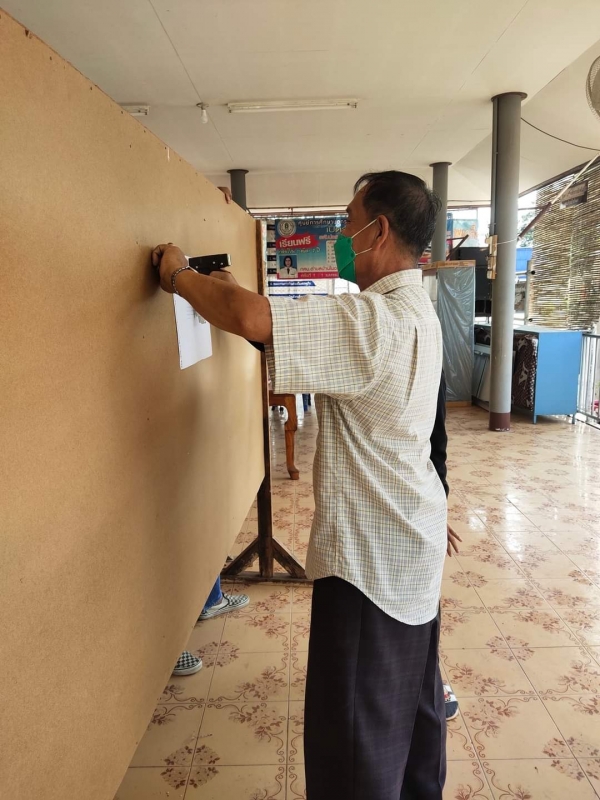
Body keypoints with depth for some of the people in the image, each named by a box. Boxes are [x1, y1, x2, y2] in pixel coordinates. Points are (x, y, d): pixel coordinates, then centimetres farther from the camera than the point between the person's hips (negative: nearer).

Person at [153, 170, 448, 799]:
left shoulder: (374, 321, -25)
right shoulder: (414, 311, 7)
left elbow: (251, 317, -35)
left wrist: (180, 274, -14)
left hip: (371, 554, -10)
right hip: (411, 541, 10)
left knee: (353, 739, 7)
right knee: (413, 692, 27)